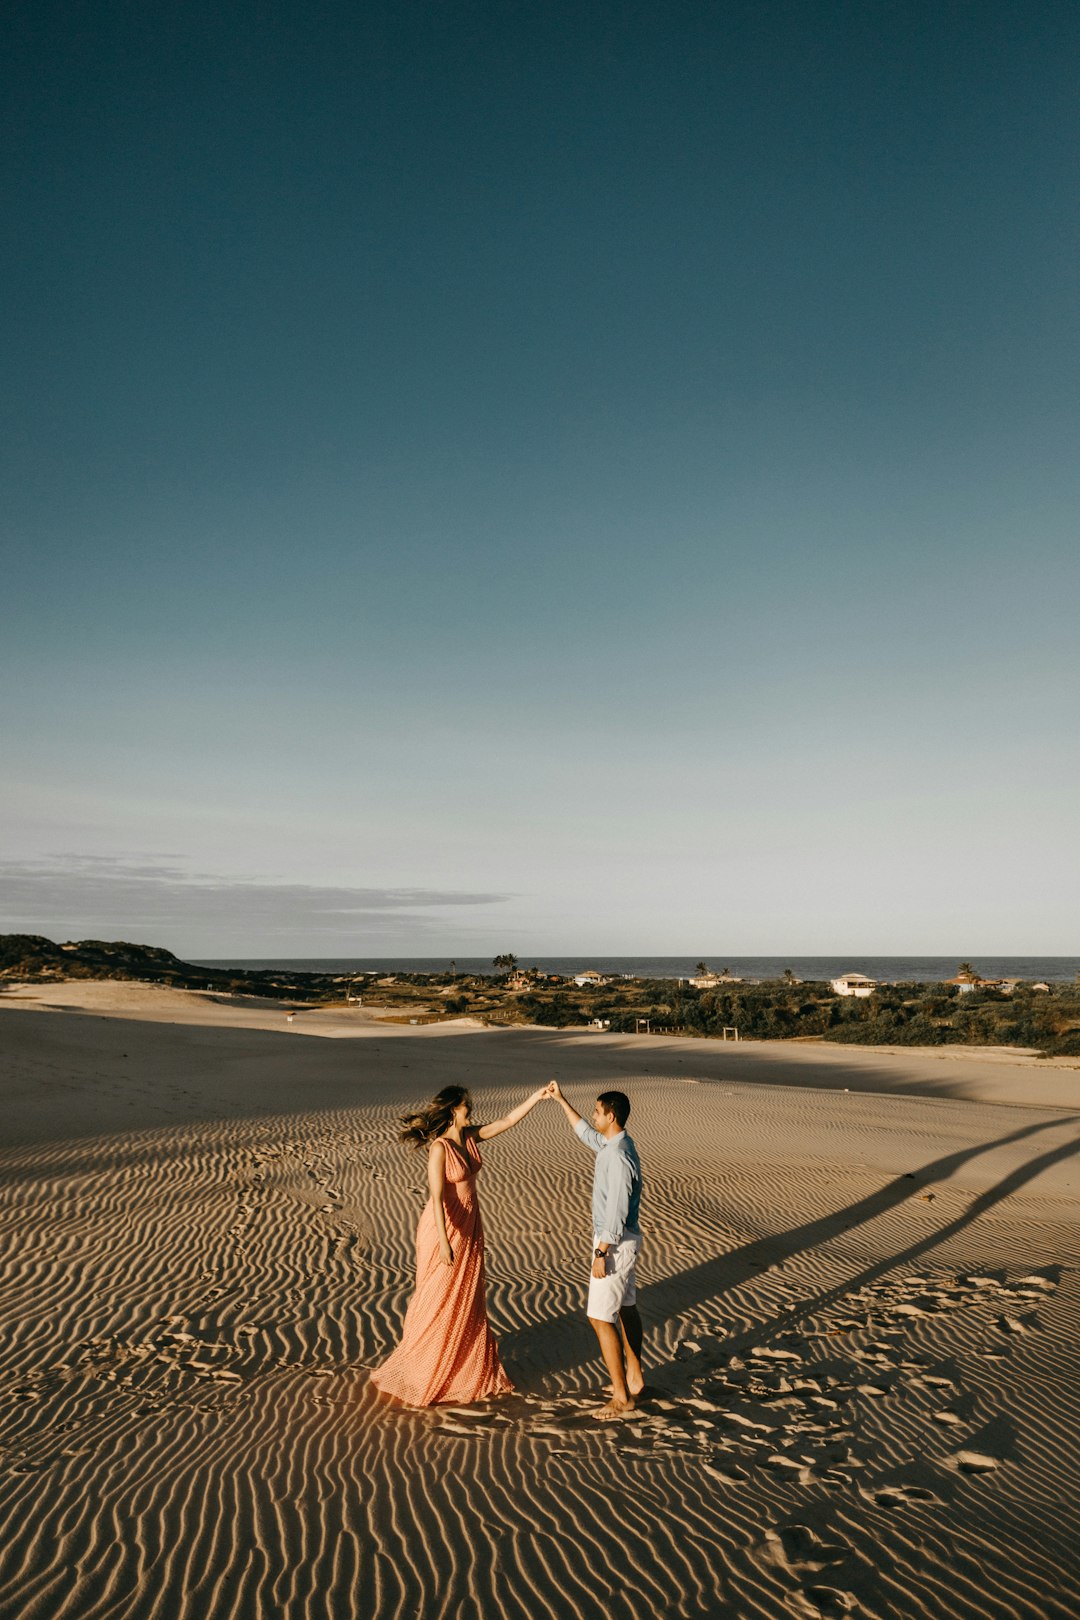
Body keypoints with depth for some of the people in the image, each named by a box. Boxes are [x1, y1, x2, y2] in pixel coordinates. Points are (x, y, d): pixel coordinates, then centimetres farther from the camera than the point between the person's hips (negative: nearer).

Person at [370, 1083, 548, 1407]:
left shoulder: (471, 1137, 1)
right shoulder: (439, 1148, -22)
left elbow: (508, 1120, 2)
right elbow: (437, 1197, -24)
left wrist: (538, 1096, -4)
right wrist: (444, 1242, -26)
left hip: (469, 1226, 8)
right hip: (445, 1228, -8)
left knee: (468, 1298, 18)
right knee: (439, 1301, 5)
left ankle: (467, 1366, 34)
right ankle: (421, 1373, 21)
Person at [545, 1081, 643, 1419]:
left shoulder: (618, 1156, -27)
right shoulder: (614, 1144, 3)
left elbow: (617, 1211, -27)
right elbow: (586, 1133, 23)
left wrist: (601, 1253, -22)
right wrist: (561, 1100, 23)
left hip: (616, 1244, -10)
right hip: (626, 1240, 10)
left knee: (600, 1317, -3)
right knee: (626, 1308, 20)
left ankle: (622, 1398, 5)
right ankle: (634, 1377, 34)